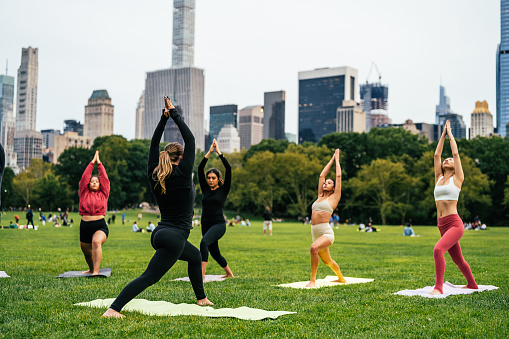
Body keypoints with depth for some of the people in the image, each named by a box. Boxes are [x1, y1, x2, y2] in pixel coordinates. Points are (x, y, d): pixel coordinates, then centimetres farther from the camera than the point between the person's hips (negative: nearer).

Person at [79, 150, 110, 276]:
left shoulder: (103, 194, 8)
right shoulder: (84, 194, 10)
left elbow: (105, 178, 5)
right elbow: (84, 177, 5)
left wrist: (99, 163, 9)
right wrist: (92, 162, 7)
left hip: (100, 226, -3)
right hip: (85, 226, 3)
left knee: (96, 242, -32)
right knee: (86, 251, 15)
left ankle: (96, 272, -34)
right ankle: (91, 269, 44)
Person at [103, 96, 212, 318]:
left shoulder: (155, 176, 5)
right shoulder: (182, 175, -11)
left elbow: (154, 144, 14)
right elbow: (190, 139, -7)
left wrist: (164, 117, 13)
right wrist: (174, 114, -1)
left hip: (160, 233, 9)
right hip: (173, 237, -9)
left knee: (195, 256, 30)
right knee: (149, 277, -12)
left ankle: (201, 298, 39)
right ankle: (113, 309, -23)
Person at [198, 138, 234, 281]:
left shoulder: (223, 190, 0)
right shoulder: (205, 189, 11)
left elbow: (228, 168, -8)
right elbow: (200, 169, 5)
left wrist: (219, 152, -6)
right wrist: (209, 152, 1)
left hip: (219, 224, -6)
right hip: (206, 225, 6)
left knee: (204, 242, -31)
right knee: (214, 253, 16)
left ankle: (201, 275, -37)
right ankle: (229, 273, 41)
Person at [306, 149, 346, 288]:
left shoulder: (334, 197, 3)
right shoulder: (320, 196, 18)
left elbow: (338, 176, 5)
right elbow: (322, 175, 22)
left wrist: (337, 159, 17)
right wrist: (332, 159, 28)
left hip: (326, 232, -7)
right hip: (315, 233, 7)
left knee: (314, 248, -33)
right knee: (327, 261, 19)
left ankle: (312, 280, -26)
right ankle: (341, 278, 43)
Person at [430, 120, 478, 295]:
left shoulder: (457, 178, 1)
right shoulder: (439, 178, 14)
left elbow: (456, 153, 0)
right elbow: (437, 154, 15)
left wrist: (450, 134, 13)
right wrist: (443, 135, 22)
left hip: (454, 224, -7)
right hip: (442, 225, 7)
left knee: (438, 250, -27)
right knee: (458, 259, 18)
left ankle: (438, 288, -26)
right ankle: (472, 285, 37)